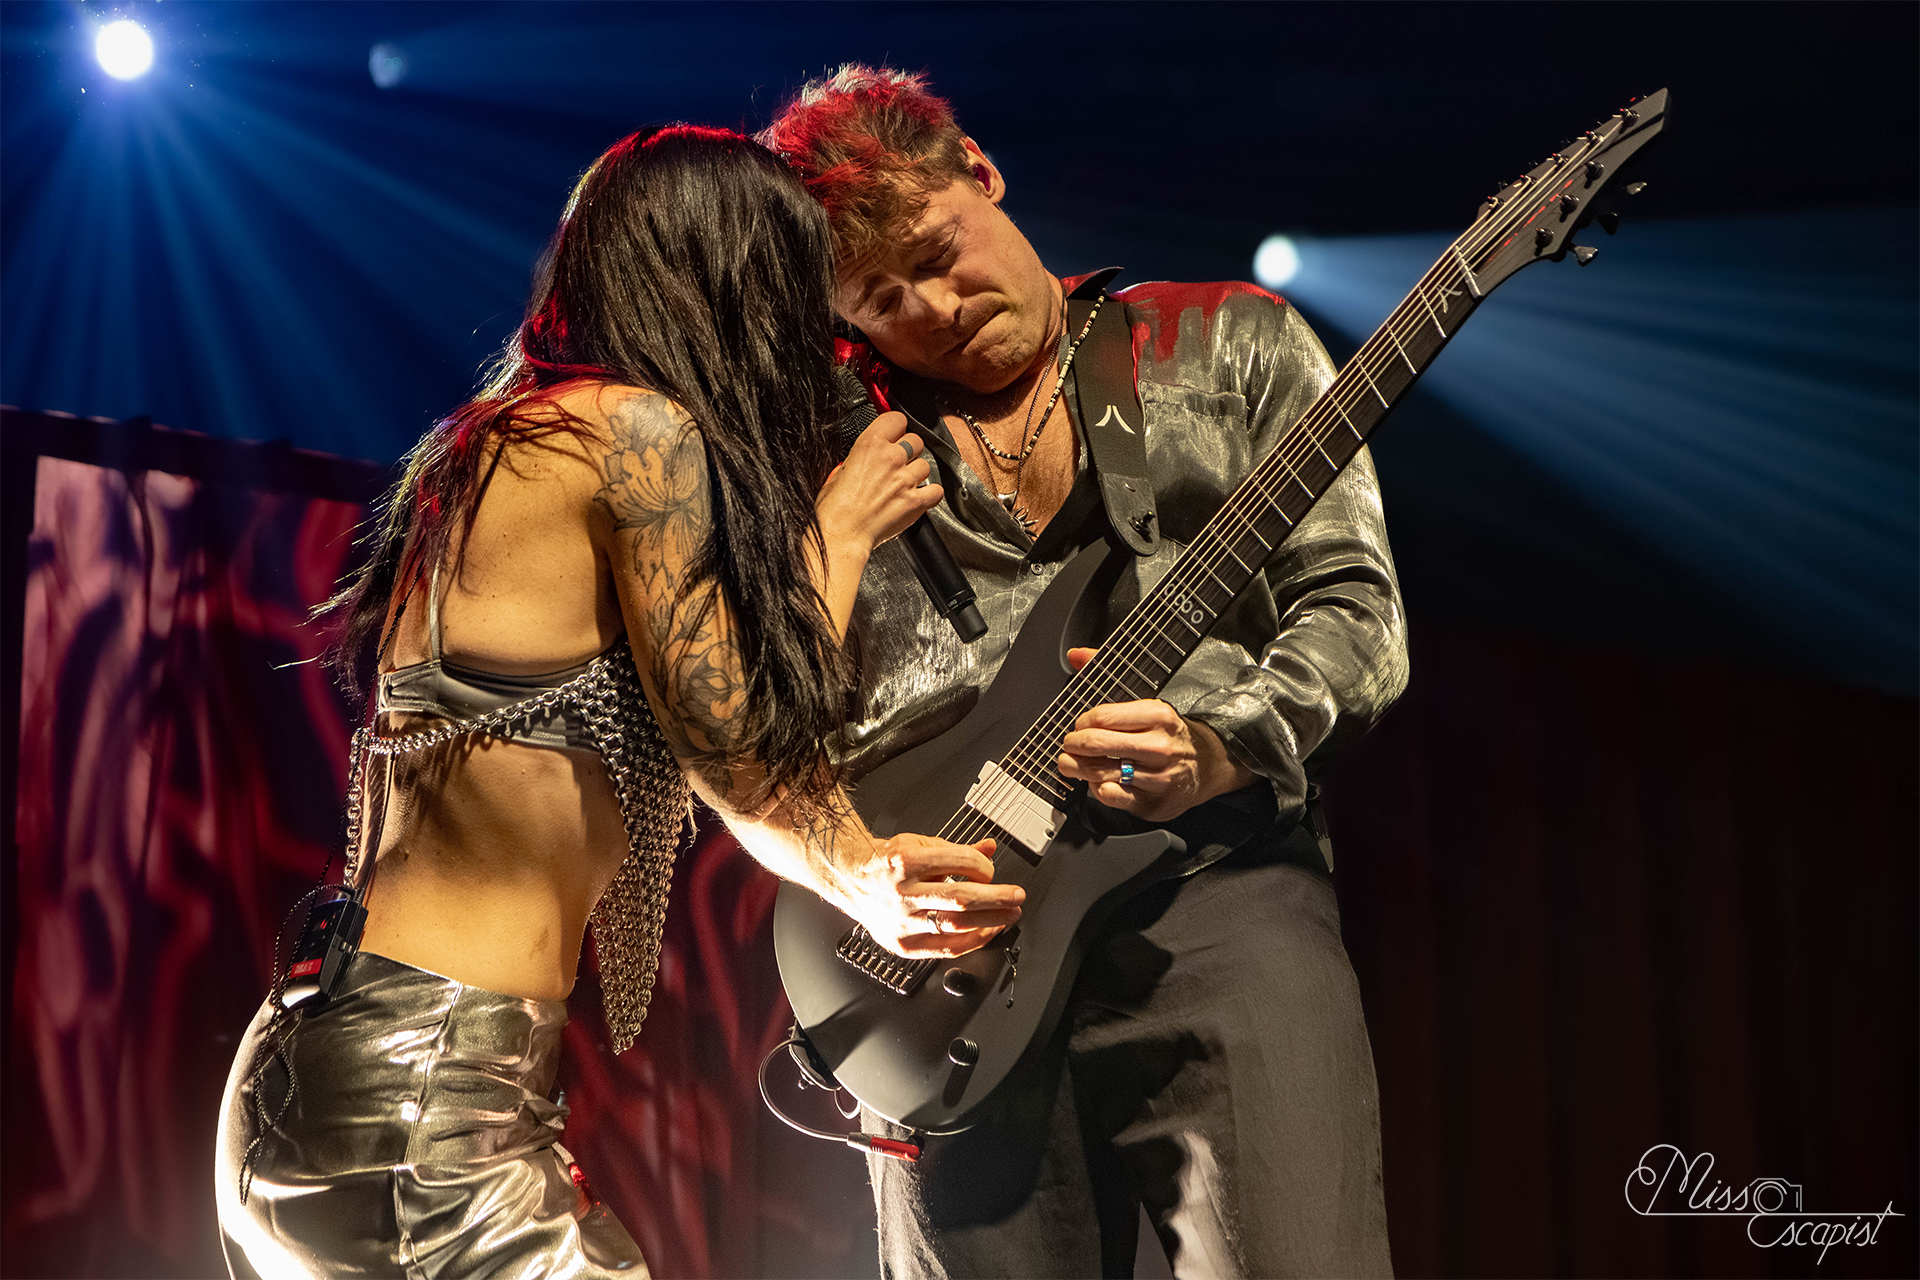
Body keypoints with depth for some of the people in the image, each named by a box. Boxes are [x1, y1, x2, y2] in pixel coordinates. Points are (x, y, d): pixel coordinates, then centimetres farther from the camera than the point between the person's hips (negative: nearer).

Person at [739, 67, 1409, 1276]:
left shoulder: (1234, 344, 13)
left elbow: (1355, 611, 4)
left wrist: (1217, 748, -15)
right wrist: (854, 873, -9)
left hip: (1217, 874, -1)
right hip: (953, 940, 2)